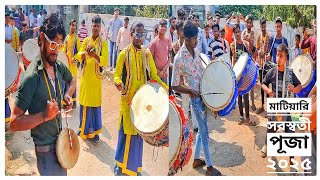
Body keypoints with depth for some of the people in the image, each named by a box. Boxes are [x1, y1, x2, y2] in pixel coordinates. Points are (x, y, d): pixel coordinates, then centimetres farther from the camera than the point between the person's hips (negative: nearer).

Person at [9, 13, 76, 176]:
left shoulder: (59, 66, -3)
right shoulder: (31, 77, -23)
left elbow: (72, 79, 22)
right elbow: (14, 123, -21)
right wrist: (44, 115, -30)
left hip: (61, 140, 7)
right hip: (45, 150, -7)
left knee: (63, 174, 24)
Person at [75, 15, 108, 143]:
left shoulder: (103, 43, -3)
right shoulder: (86, 40, 6)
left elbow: (105, 61, -14)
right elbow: (79, 56, -3)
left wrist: (95, 55, -31)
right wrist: (85, 53, -24)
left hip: (96, 78, -3)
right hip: (85, 76, 3)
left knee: (95, 104, 1)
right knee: (84, 102, 10)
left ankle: (95, 131, 10)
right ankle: (84, 128, 25)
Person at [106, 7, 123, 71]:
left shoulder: (120, 21, -2)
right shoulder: (111, 21, 6)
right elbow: (108, 29, 14)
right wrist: (107, 35, 8)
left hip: (117, 39, -3)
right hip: (110, 39, 3)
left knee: (115, 53, -3)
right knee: (110, 52, 4)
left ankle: (114, 66, 3)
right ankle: (110, 66, 10)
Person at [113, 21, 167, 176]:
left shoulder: (147, 54, 6)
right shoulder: (124, 54, -2)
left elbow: (154, 76, 7)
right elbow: (117, 74, -1)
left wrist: (167, 89, -5)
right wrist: (118, 82, -24)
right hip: (127, 99, -3)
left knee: (139, 132, 10)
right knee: (125, 132, 3)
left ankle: (135, 167, 24)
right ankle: (120, 165, 20)